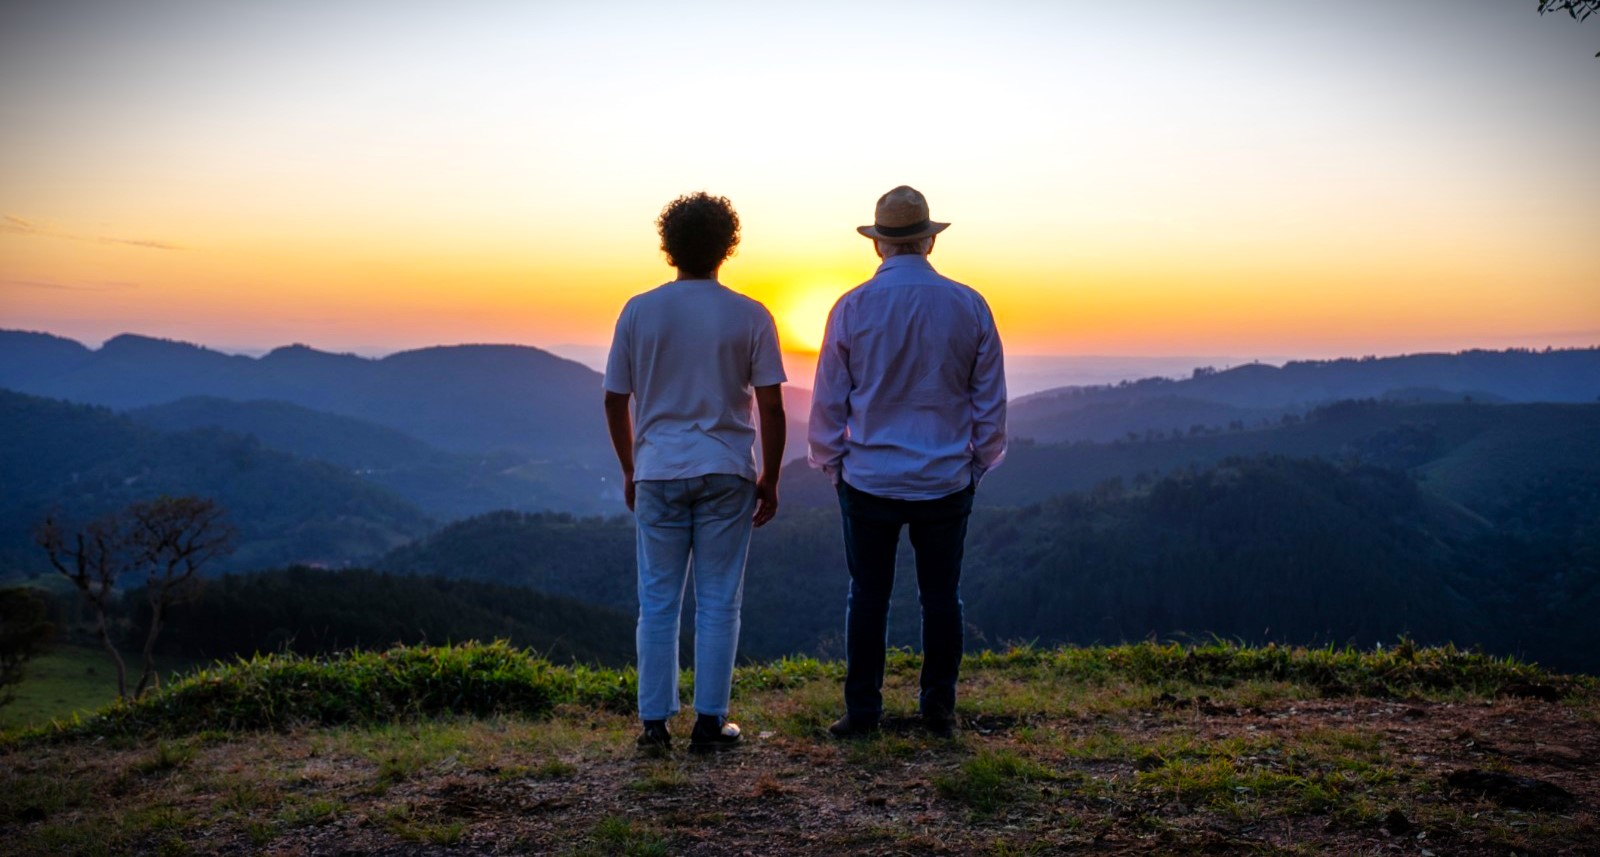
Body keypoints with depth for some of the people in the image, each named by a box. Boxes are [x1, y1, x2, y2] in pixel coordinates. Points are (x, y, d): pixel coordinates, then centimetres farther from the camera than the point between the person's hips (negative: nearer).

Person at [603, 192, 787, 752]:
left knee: (657, 604, 9)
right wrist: (770, 479, 5)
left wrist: (629, 471, 16)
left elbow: (615, 401, 4)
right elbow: (770, 407, -4)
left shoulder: (639, 312, 1)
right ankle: (709, 723, 9)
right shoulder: (749, 317, -2)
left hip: (658, 474, 1)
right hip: (726, 474, -1)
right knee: (718, 604, 6)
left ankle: (654, 723, 11)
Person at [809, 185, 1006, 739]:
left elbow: (828, 400, 0)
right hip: (947, 480, 1)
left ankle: (862, 711, 11)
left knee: (868, 594, 7)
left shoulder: (852, 308, -5)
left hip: (869, 479, -1)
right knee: (941, 595, 10)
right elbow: (991, 400, 4)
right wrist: (978, 463, 16)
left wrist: (831, 464, 12)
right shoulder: (969, 306, -1)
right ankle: (939, 709, 15)